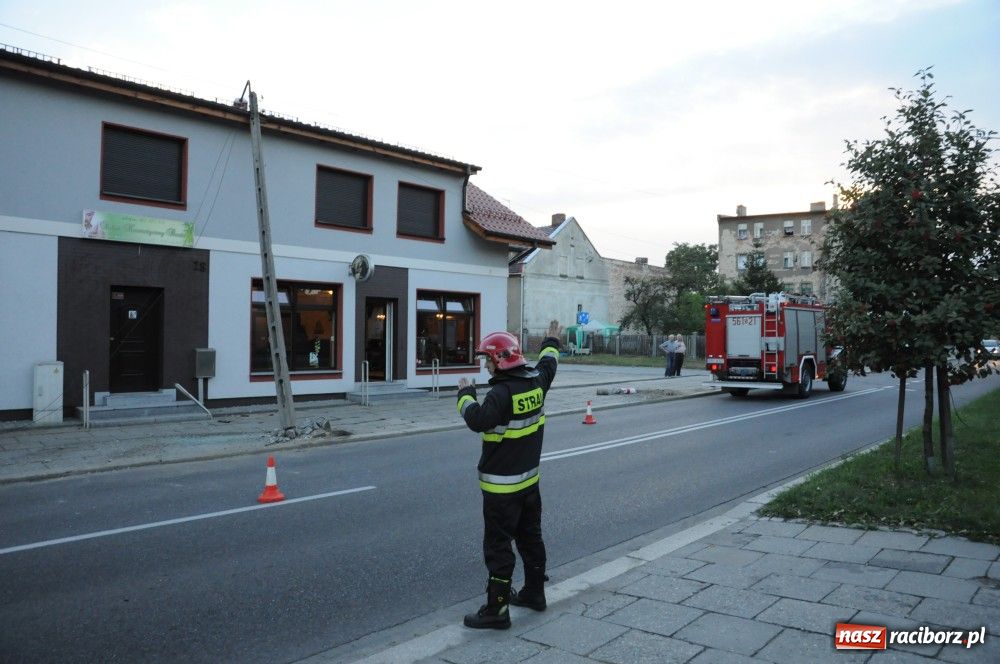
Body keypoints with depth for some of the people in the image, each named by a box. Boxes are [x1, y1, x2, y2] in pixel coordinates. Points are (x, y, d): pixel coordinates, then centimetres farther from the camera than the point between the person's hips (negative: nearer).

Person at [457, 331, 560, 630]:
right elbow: (548, 365, 22)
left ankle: (496, 610, 5)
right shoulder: (535, 381, 1)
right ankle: (534, 592, 35)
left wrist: (466, 394, -17)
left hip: (502, 485, -9)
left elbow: (478, 421, -33)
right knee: (530, 537, 21)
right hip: (529, 479, 9)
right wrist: (550, 345, 42)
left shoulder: (502, 392, -24)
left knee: (498, 546, -1)